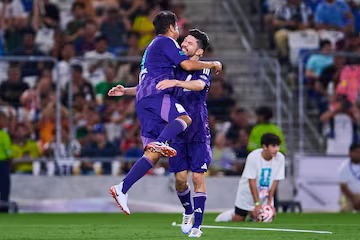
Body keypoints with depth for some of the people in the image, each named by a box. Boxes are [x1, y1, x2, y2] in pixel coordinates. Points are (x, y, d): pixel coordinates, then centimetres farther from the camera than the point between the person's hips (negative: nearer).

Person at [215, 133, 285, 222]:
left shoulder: (280, 158, -16)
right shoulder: (253, 157, -25)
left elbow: (275, 181, -9)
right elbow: (252, 181, -23)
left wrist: (269, 202, -12)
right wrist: (257, 204, -26)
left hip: (266, 194, 3)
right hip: (248, 192, -3)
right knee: (238, 220, -1)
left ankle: (252, 215, 24)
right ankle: (230, 215, 35)